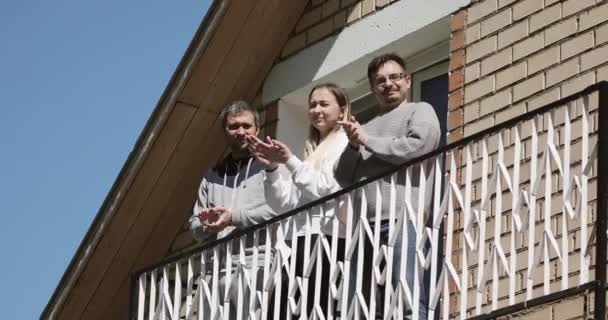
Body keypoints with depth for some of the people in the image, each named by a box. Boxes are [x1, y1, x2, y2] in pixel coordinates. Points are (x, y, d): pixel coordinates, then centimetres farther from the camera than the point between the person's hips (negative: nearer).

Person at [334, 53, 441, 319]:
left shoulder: (420, 111, 12)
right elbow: (343, 178, 21)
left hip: (402, 219, -6)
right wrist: (353, 145, 2)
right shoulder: (366, 126, 27)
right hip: (364, 224, 6)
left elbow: (416, 147, -9)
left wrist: (366, 140, 2)